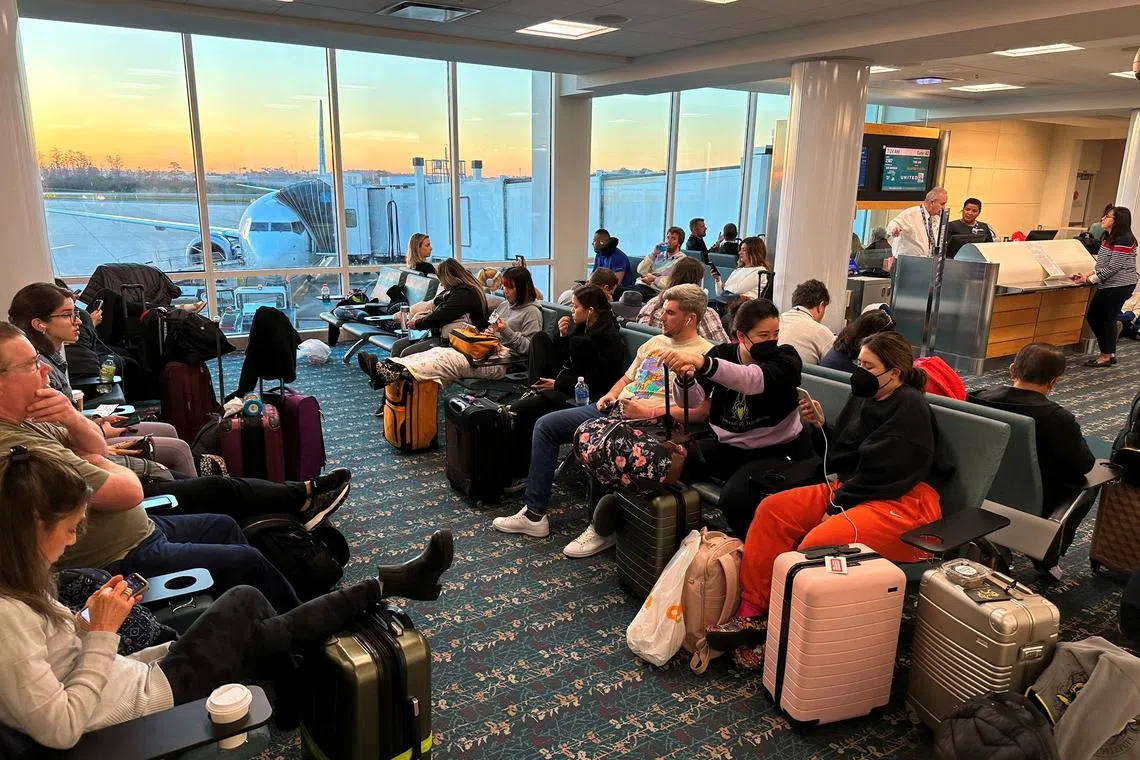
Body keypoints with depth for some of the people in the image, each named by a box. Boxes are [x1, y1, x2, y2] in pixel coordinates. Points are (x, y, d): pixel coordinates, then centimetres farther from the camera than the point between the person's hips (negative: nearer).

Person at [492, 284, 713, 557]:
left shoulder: (704, 354, -8)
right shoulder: (655, 342, 19)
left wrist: (650, 412, -23)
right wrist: (610, 395, 7)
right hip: (614, 408, 9)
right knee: (545, 425, 1)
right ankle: (534, 514, 3)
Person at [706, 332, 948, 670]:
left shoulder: (908, 407, -10)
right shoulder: (863, 399, 12)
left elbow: (882, 474, -17)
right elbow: (839, 459, 17)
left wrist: (837, 506, -14)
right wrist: (819, 425, 2)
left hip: (902, 503, -9)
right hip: (852, 490, 9)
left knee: (819, 540, -31)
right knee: (773, 510, -8)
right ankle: (752, 612, -10)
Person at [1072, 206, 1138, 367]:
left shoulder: (1123, 241, -19)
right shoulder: (1109, 237, 11)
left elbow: (1113, 267, -21)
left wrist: (1090, 279, -18)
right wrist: (1093, 275, 4)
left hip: (1119, 286, -10)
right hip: (1107, 285, 10)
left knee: (1107, 319, -1)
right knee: (1093, 316, 12)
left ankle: (1107, 356, 13)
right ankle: (1110, 353, 23)